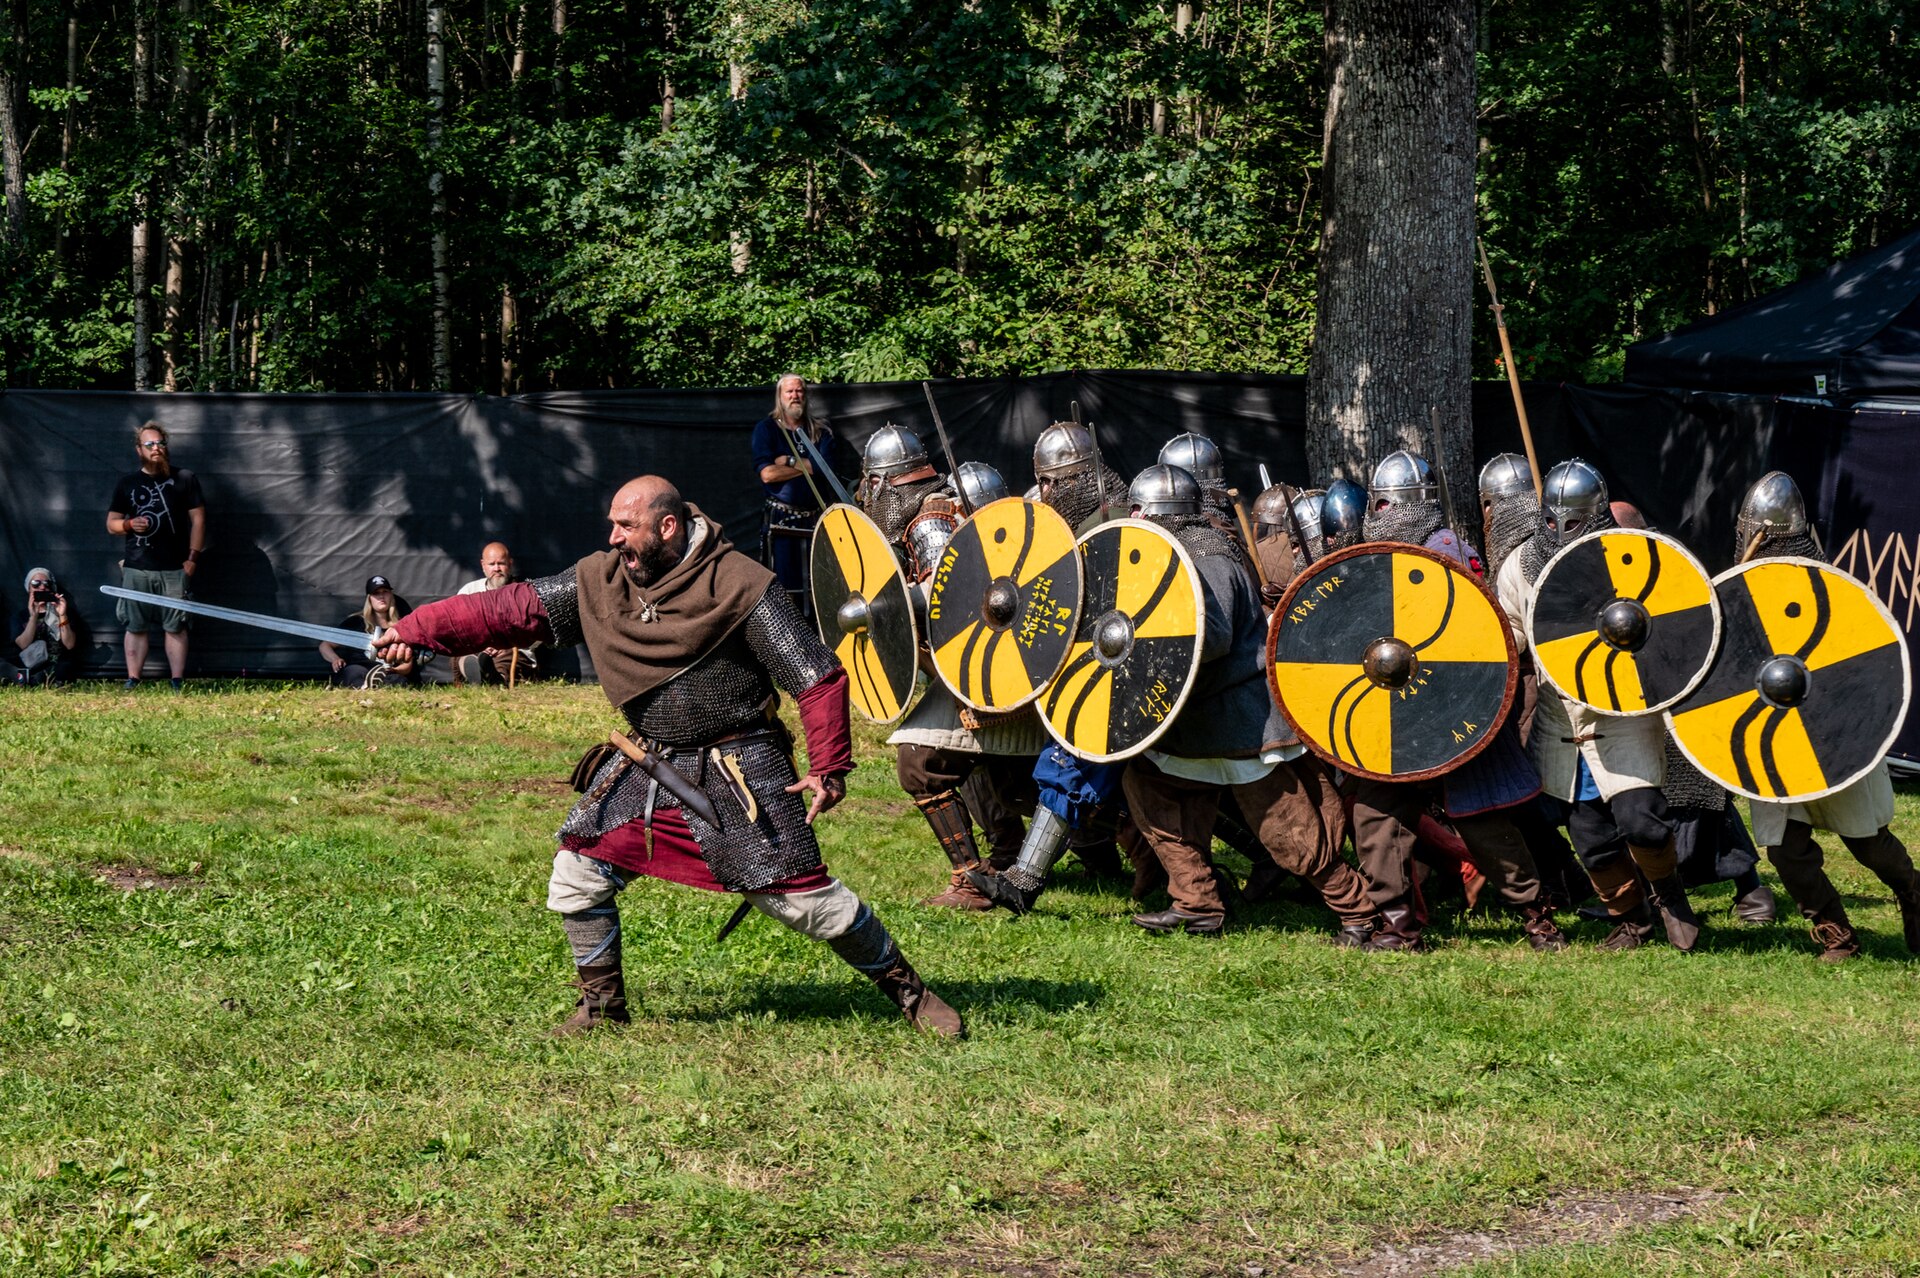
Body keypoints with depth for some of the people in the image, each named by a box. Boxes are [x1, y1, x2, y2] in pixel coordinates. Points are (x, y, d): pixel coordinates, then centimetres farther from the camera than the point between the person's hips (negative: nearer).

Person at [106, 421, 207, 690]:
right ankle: (132, 682, 6)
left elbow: (198, 519, 5)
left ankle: (177, 685, 1)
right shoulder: (127, 483, 10)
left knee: (175, 627, -1)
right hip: (137, 568, 2)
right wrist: (129, 524, -10)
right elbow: (111, 524, 12)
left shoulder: (184, 479, 5)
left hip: (175, 569, -2)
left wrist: (192, 557, -2)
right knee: (136, 627, 2)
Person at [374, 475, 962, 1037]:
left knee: (801, 895, -8)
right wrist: (413, 630, -9)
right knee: (577, 879, 0)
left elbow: (818, 676, -15)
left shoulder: (740, 585, -17)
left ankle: (908, 990, 9)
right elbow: (511, 609, -1)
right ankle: (602, 1004, 20)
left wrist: (829, 769, -19)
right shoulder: (599, 581, -2)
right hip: (647, 769, 6)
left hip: (737, 774, -6)